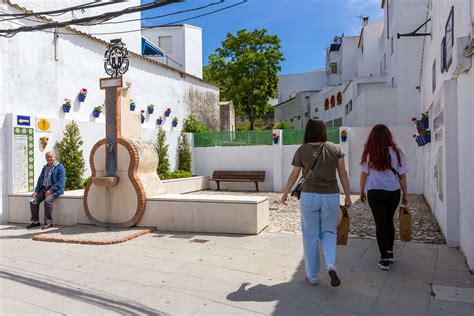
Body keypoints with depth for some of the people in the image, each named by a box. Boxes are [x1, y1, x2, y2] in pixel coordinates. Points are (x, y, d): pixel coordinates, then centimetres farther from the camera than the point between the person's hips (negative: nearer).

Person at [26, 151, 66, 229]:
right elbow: (40, 179, 19)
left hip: (55, 189, -7)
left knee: (47, 200, -31)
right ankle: (35, 221, 1)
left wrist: (51, 190, -20)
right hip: (44, 188, 7)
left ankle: (48, 221, -17)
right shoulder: (45, 167, 20)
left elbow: (61, 182, -12)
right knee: (33, 201, -11)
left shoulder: (60, 167, -3)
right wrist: (36, 191, 4)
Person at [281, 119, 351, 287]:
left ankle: (312, 275, 17)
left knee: (310, 236, 10)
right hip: (331, 197, 2)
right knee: (328, 232, 17)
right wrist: (348, 195, 8)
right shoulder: (334, 148, 1)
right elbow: (343, 173, 0)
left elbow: (294, 175, 2)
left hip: (309, 197, -1)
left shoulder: (302, 150, -4)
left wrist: (285, 193, 16)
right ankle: (331, 265, -6)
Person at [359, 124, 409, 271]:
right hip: (393, 192, 2)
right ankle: (390, 253, 34)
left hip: (375, 193, -2)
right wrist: (405, 194, 8)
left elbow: (364, 174, -3)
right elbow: (402, 176, 0)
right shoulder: (396, 152, -3)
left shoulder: (369, 153, -6)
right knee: (389, 221, 21)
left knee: (380, 224, 5)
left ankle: (384, 260, 6)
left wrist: (361, 191, 8)